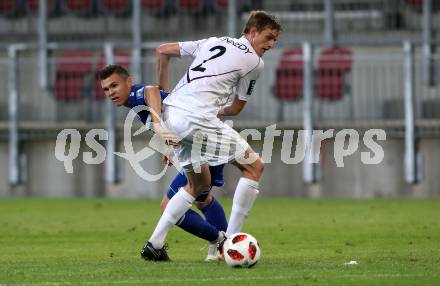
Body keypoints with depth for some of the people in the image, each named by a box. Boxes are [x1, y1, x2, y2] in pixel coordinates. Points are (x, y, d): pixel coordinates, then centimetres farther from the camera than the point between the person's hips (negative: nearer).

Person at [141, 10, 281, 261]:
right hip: (198, 117, -8)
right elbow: (236, 108, 13)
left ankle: (154, 244, 14)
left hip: (170, 111, 8)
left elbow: (163, 51, 26)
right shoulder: (255, 62, 6)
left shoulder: (213, 42, 25)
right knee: (254, 166, 3)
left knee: (200, 184, 23)